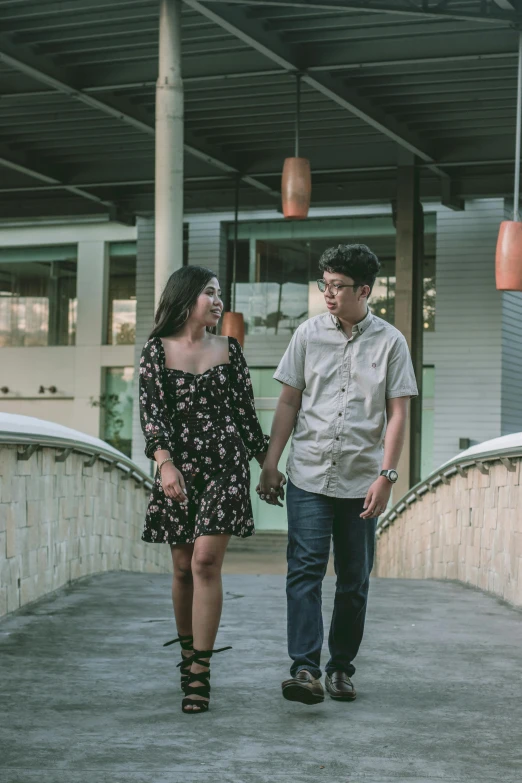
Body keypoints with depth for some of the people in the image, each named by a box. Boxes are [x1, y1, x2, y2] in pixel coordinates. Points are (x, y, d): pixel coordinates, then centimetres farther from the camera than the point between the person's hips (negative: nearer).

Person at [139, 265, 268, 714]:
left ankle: (200, 672, -13)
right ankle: (187, 653, 26)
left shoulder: (229, 350, 9)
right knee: (183, 567, 7)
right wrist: (165, 462, -19)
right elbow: (151, 410, -5)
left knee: (206, 561, -13)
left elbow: (246, 412, 13)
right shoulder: (158, 350, 4)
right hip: (179, 467, 0)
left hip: (225, 464, 0)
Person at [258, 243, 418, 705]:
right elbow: (289, 402, 9)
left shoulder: (390, 342, 1)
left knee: (355, 581, 7)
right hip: (309, 476, 0)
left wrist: (386, 475, -9)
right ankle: (305, 669, -16)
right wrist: (270, 464, 4)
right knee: (305, 571, -12)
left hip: (361, 481, 0)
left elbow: (398, 413, 0)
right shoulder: (309, 334, 5)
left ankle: (341, 668, 19)